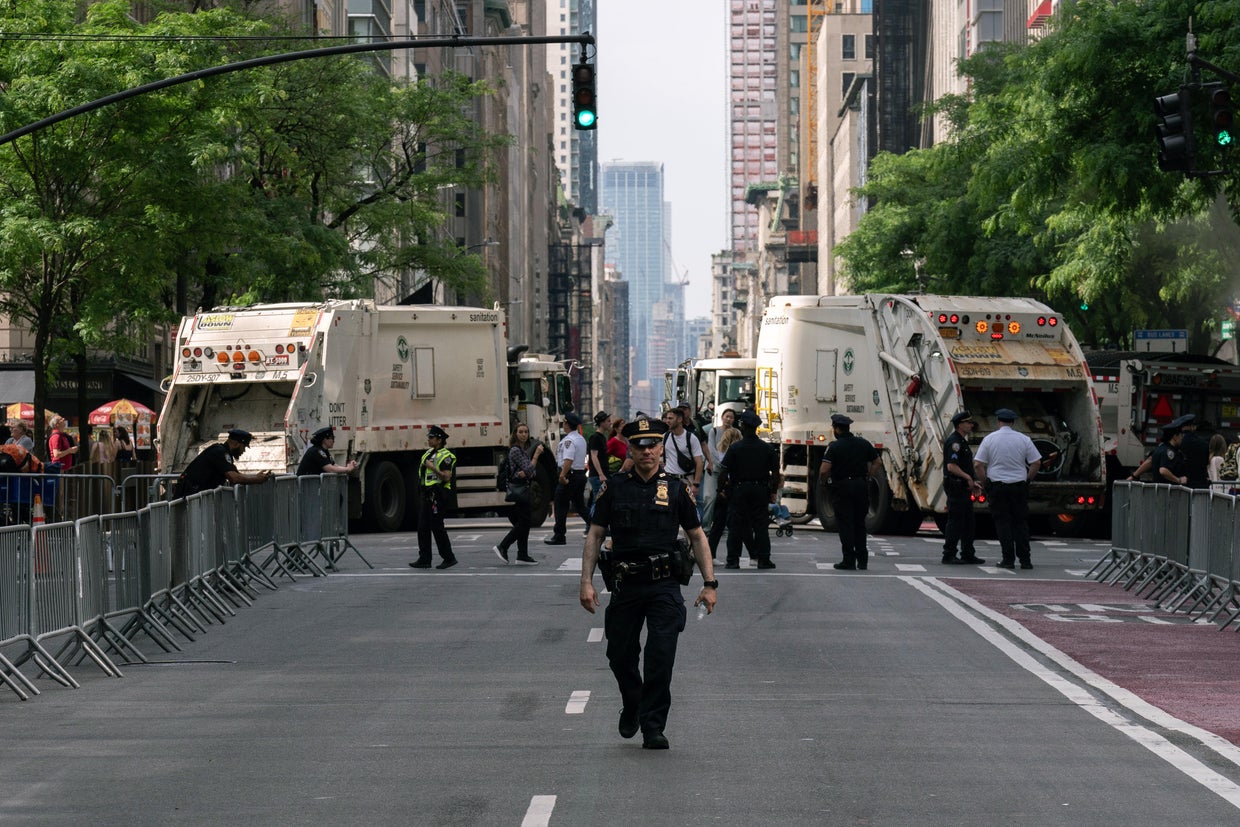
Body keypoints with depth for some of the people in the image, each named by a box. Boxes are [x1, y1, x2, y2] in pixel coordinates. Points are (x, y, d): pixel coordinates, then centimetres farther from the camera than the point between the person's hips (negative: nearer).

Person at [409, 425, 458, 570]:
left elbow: (447, 477, -18)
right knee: (423, 527, 5)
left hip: (438, 496, -9)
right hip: (427, 495, 9)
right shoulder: (428, 454, 17)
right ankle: (424, 559, 8)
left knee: (437, 527, -8)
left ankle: (449, 558, 0)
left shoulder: (445, 456, -10)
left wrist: (433, 468, -25)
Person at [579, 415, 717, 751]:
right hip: (625, 585, 2)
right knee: (620, 656, 9)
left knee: (660, 657, -10)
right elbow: (595, 535, 6)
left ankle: (653, 727, 0)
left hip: (664, 586, -1)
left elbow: (697, 537, 9)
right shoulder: (615, 488, 4)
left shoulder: (676, 489, 3)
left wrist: (710, 584, 2)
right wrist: (586, 581, -2)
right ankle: (631, 706, 37)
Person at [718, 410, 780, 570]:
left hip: (738, 490, -2)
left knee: (736, 526, 3)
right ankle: (763, 559, 5)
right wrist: (773, 492, 11)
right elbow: (775, 473, 2)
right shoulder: (768, 449, 0)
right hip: (760, 491, 2)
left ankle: (733, 560, 2)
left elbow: (724, 472, -9)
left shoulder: (735, 449, -9)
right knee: (760, 526, 7)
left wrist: (721, 489, 3)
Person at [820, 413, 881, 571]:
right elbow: (877, 463, 10)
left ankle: (849, 560, -2)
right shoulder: (863, 443, 5)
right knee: (859, 524, 14)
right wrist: (866, 477, 13)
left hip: (842, 488, -5)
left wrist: (823, 479, 0)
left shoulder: (834, 447, -12)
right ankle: (862, 560, 14)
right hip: (861, 487, 5)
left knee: (845, 524, 0)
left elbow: (824, 470, -20)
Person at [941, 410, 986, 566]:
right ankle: (949, 555, -4)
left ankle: (968, 554, 16)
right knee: (955, 522, -7)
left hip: (963, 487, 10)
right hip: (956, 487, -10)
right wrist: (968, 478, -17)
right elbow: (951, 466, -24)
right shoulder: (954, 442, -15)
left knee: (969, 523, 12)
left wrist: (972, 482, 15)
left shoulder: (962, 441, 18)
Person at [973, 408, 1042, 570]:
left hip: (998, 486, -1)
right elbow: (1036, 463, 0)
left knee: (1003, 522, 4)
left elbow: (977, 465, -6)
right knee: (1021, 523, 8)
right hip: (1019, 486, 1)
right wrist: (1027, 479, 12)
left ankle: (1008, 559, 0)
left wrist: (984, 483, 5)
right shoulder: (1024, 439, 1)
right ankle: (1025, 560, 6)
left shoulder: (990, 439, -3)